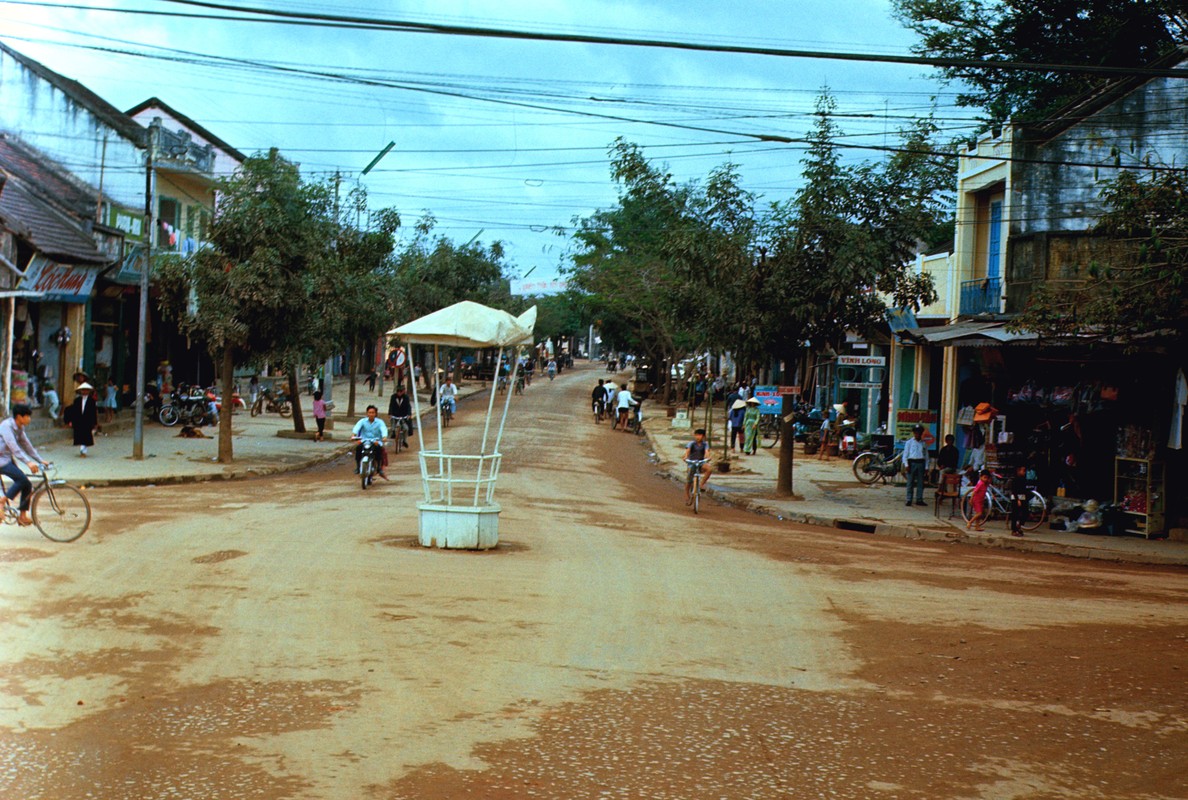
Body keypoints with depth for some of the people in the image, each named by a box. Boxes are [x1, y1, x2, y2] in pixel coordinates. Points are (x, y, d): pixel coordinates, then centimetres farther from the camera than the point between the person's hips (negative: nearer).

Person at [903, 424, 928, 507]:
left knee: (920, 483, 4)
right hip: (912, 462, -3)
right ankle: (909, 500, 3)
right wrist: (906, 465, -6)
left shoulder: (924, 444, 11)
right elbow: (905, 454, 3)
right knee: (910, 482, -1)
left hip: (921, 463, 3)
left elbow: (926, 455, 13)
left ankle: (919, 500, 12)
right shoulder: (909, 442, 5)